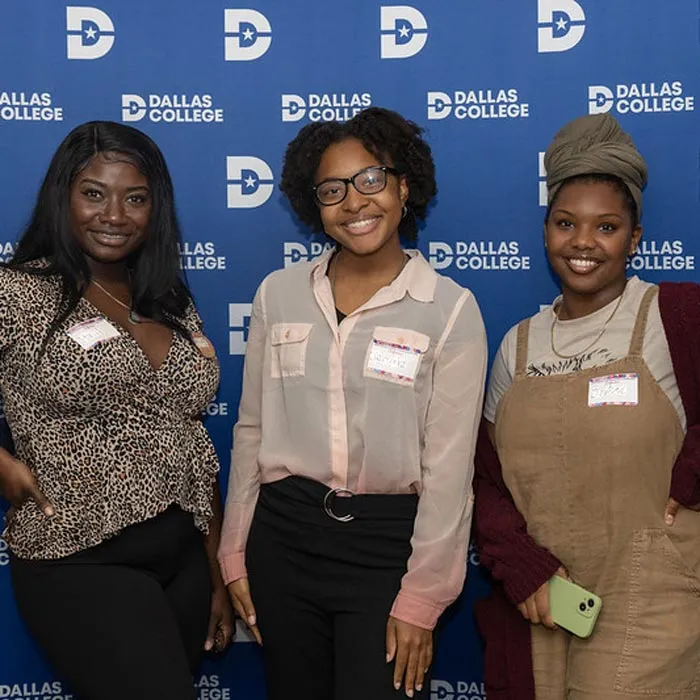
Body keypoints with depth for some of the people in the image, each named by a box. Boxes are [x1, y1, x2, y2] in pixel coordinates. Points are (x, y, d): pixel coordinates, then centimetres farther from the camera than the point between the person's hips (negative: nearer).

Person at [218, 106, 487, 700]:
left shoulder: (451, 310, -5)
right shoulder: (279, 294, 4)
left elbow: (448, 468, -6)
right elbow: (252, 430, 9)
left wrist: (420, 598, -8)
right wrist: (236, 553, 9)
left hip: (389, 543, -3)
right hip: (283, 537, 3)